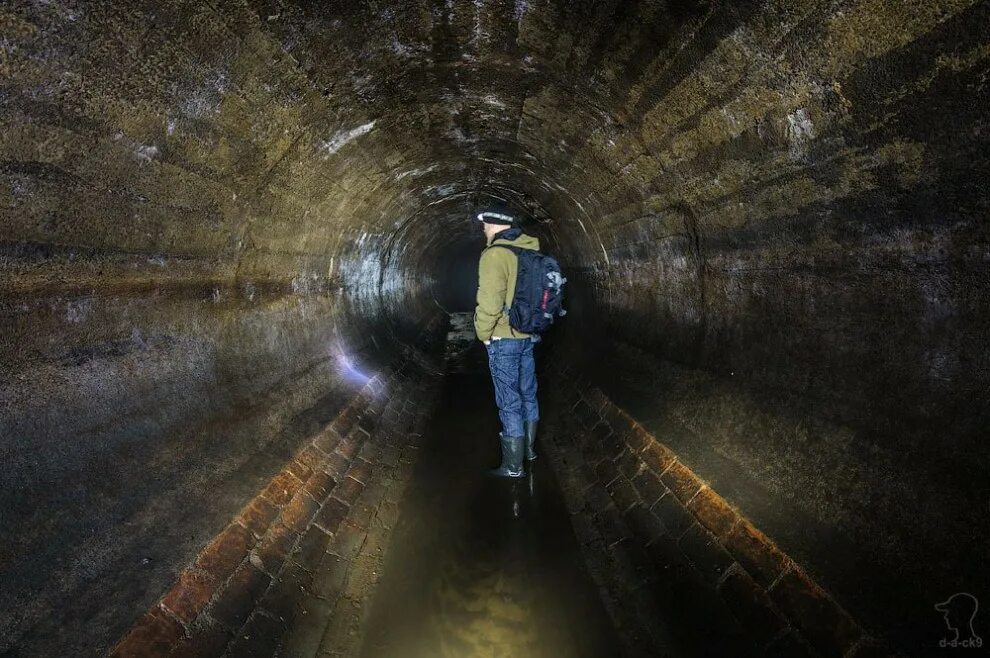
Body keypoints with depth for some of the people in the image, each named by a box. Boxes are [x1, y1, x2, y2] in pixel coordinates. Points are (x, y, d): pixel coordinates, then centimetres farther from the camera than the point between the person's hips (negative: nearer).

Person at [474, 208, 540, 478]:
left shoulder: (495, 255, -17)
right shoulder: (530, 249, 5)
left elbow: (490, 303, -22)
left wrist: (483, 332, -7)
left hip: (503, 339, -7)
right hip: (528, 335, 7)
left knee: (509, 402, 1)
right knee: (527, 394, 20)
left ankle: (513, 465, 9)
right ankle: (528, 448, 36)